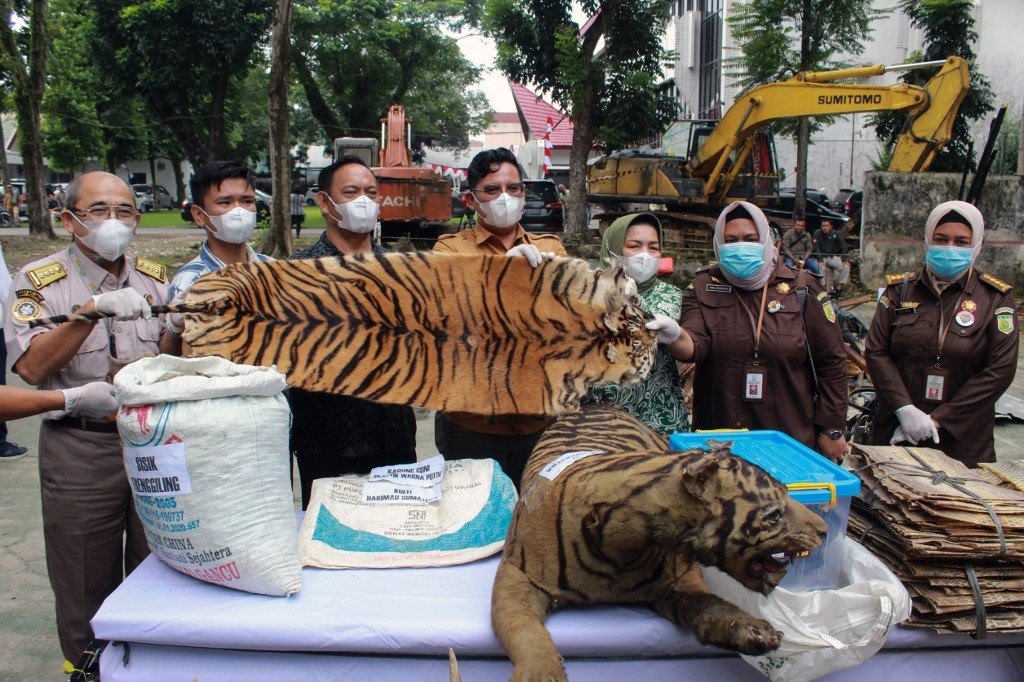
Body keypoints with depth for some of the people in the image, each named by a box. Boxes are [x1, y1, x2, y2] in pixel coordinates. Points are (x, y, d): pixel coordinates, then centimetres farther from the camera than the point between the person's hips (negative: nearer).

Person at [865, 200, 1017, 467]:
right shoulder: (900, 290, 4)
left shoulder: (995, 298, -1)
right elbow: (876, 352, -2)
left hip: (963, 438, -1)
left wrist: (938, 420, -13)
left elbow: (1000, 370, -8)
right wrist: (904, 409, -15)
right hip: (896, 433, 2)